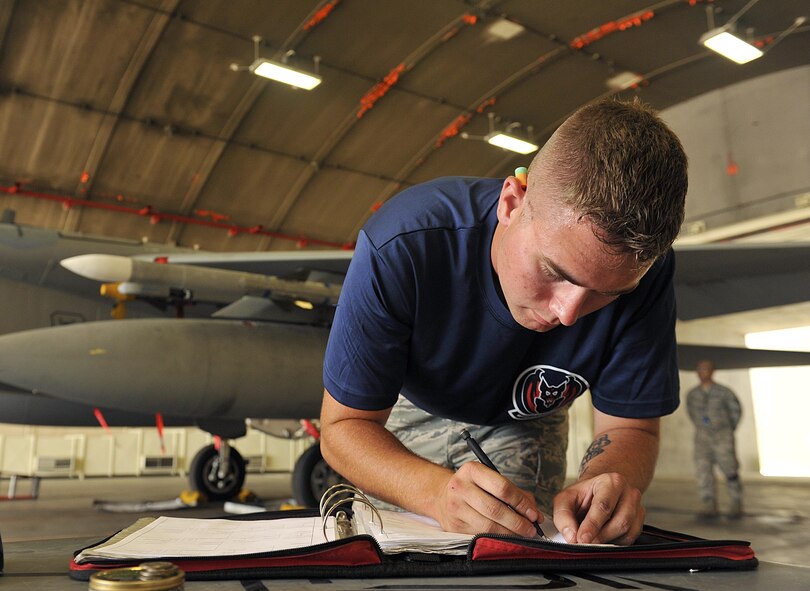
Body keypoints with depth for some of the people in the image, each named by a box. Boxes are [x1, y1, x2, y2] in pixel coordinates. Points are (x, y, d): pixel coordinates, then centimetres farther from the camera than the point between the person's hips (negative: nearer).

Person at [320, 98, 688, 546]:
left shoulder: (643, 270, -34)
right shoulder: (400, 250, -42)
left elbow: (629, 428, -23)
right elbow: (343, 426, -35)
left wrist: (610, 480, -47)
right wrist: (437, 490, -55)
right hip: (410, 412, -1)